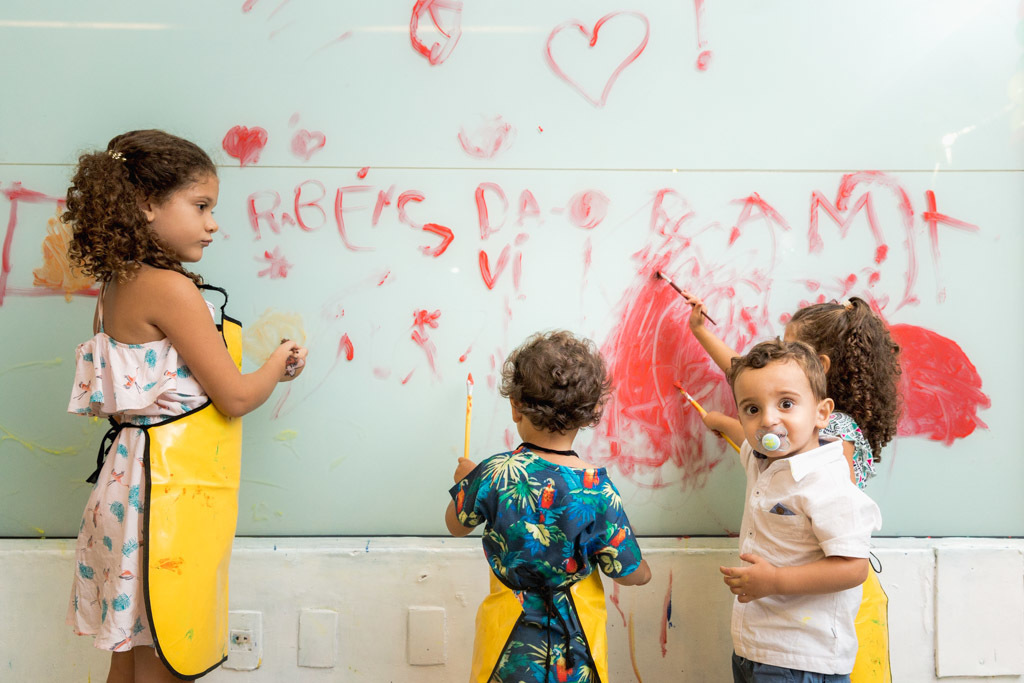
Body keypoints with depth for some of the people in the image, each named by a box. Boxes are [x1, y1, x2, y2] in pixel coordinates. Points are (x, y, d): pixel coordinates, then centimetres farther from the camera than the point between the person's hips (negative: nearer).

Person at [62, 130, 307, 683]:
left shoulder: (116, 286, 9)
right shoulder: (170, 288, -18)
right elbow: (235, 397, -17)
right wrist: (277, 366, 4)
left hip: (132, 477, 9)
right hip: (171, 486, -9)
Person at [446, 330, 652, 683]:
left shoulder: (493, 473, -18)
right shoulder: (598, 489, -20)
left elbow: (456, 525, 3)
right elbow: (634, 575, -11)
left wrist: (465, 480, 22)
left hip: (509, 642, 1)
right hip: (576, 647, 0)